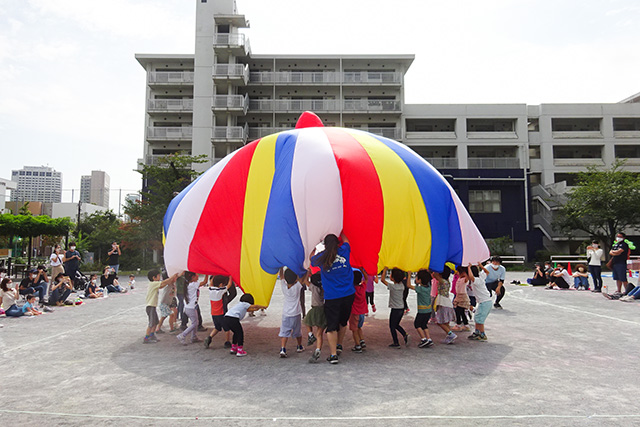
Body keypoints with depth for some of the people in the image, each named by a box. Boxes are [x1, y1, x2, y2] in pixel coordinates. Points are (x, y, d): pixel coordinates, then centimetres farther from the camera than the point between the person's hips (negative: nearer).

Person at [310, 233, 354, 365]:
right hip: (348, 294, 3)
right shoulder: (344, 251, 0)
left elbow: (311, 258, 20)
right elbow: (345, 240, 23)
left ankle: (333, 355, 1)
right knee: (343, 321, 22)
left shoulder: (321, 258, -4)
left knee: (331, 326, 3)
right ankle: (339, 345, 34)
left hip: (331, 298, -2)